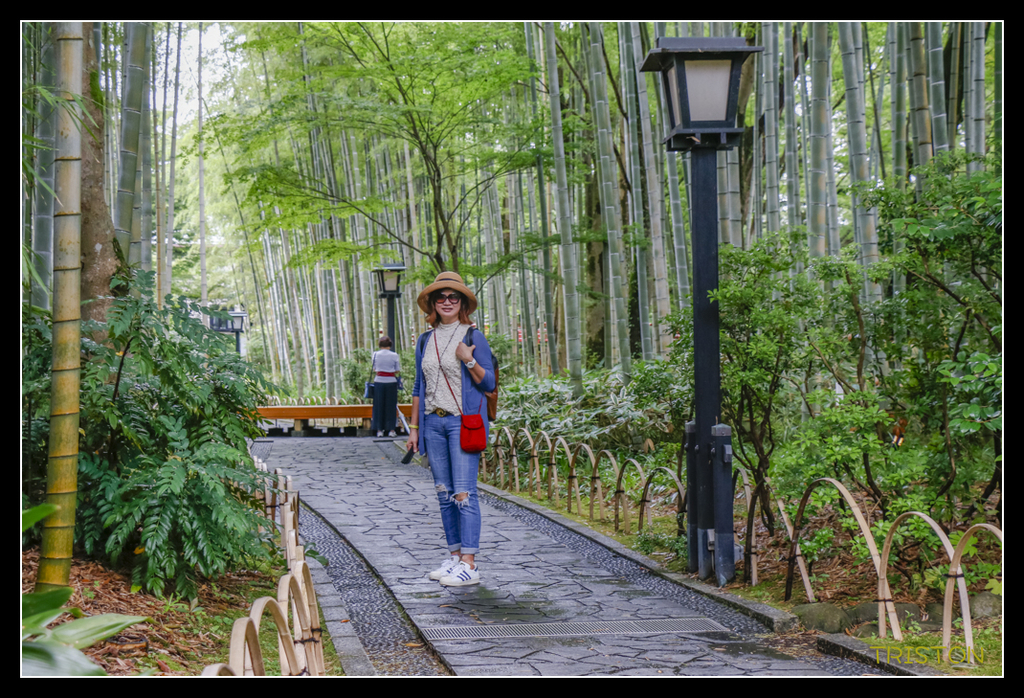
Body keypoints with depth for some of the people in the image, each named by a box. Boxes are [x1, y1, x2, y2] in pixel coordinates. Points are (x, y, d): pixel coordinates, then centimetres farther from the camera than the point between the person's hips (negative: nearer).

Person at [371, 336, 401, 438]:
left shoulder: (376, 354, 1)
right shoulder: (394, 355, -3)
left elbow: (374, 369, 5)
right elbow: (398, 371, 0)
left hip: (379, 381, 1)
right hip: (391, 381, -1)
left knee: (379, 405, 8)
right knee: (391, 406, 6)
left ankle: (379, 430, 8)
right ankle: (391, 430, 5)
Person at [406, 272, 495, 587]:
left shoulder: (473, 337, -2)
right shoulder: (425, 340, 13)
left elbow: (489, 384, -3)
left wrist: (469, 360, -18)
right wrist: (414, 427, 15)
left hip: (463, 421, -6)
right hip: (433, 422, 6)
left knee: (464, 492, -10)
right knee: (444, 493, 8)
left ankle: (469, 564, -9)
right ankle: (455, 556, 15)